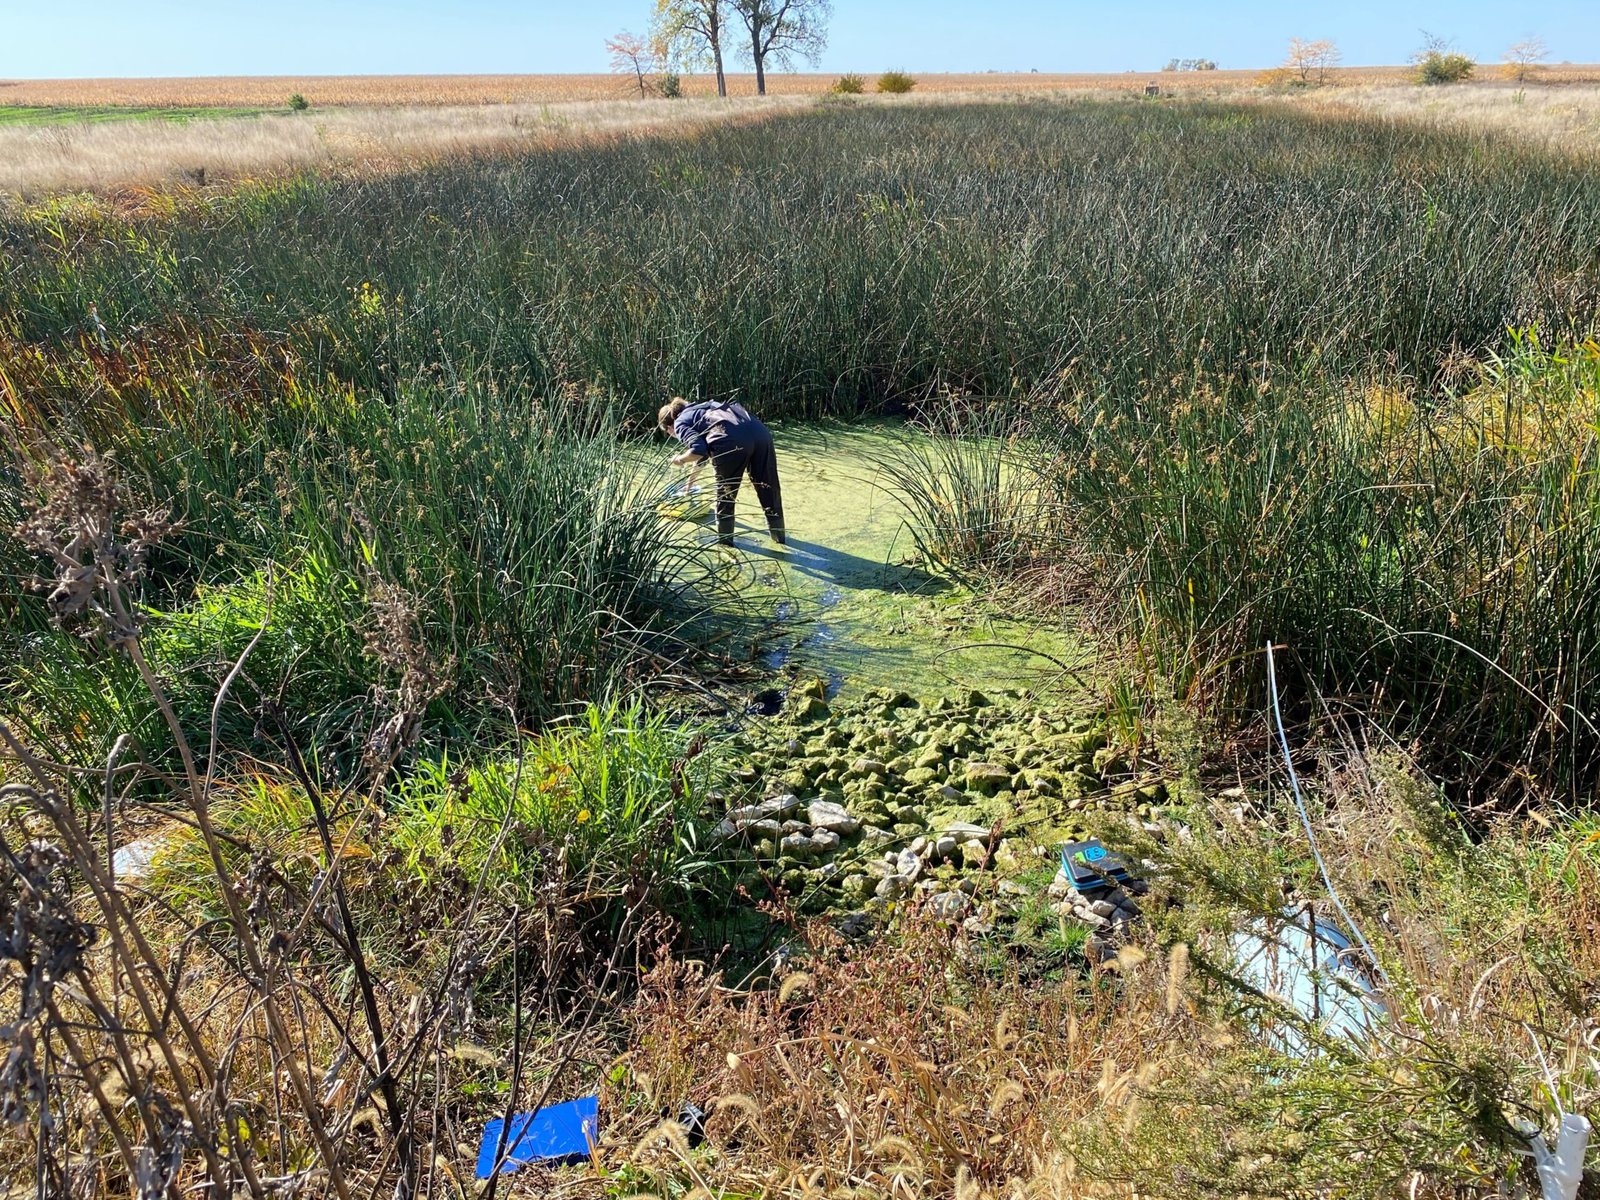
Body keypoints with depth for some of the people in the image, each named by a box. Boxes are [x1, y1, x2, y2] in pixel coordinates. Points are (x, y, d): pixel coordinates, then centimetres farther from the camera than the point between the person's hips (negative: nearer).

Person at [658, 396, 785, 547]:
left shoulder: (680, 423, 16)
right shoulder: (697, 410, 40)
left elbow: (699, 450, -4)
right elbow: (703, 446, 54)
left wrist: (680, 460, 18)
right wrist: (690, 480, 68)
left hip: (733, 441, -7)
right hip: (760, 432, 7)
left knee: (725, 493, 16)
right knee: (768, 487, 20)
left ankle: (724, 539, 30)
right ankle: (778, 535, 34)